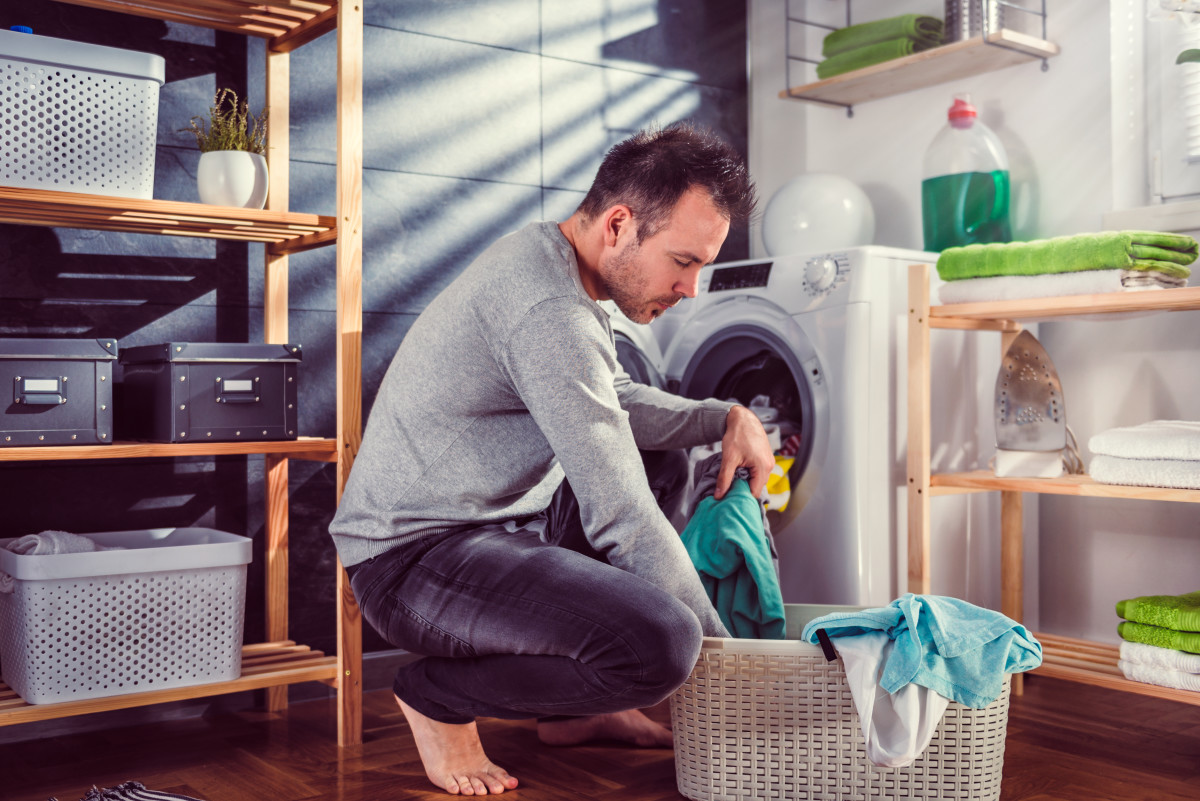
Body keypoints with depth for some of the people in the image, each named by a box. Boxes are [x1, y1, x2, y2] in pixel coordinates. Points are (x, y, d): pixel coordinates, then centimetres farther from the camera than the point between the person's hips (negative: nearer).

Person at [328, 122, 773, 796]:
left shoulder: (550, 258, 8)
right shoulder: (550, 311, -25)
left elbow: (617, 403, 20)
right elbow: (622, 519, -24)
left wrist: (726, 418, 3)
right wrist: (724, 654, -13)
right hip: (414, 556, -11)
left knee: (665, 465, 22)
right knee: (659, 643, -29)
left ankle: (574, 710, 20)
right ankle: (440, 698, -1)